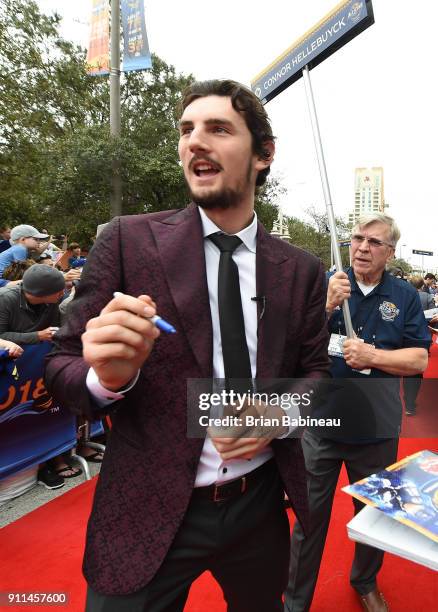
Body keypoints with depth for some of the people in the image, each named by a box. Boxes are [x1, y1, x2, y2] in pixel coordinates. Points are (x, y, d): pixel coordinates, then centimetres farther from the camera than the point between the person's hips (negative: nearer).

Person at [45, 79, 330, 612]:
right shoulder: (127, 240, -11)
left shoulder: (301, 271, -2)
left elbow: (316, 370, 5)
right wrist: (108, 375, -30)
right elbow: (61, 369, -8)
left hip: (261, 505, 5)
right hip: (148, 516, -3)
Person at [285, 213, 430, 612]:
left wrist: (373, 356, -20)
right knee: (309, 517, 11)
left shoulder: (405, 296, -1)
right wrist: (328, 305, -23)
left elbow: (419, 359, -4)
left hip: (377, 428, 2)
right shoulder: (324, 284, -4)